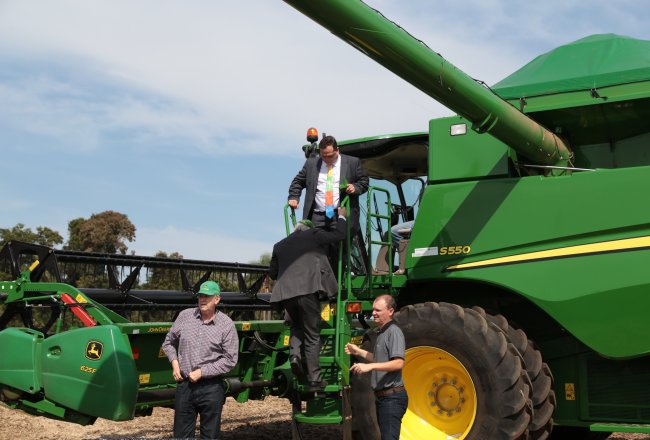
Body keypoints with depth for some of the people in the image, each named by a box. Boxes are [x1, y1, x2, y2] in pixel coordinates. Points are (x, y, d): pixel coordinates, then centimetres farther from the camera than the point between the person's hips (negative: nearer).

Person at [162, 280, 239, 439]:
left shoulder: (226, 324, -5)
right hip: (184, 384, 3)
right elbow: (168, 342, 17)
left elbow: (230, 359, -6)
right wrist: (174, 362, 1)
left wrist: (202, 372, -11)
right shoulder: (184, 316, 4)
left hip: (211, 388, -3)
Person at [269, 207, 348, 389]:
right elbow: (339, 234, 10)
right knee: (312, 336, 4)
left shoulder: (280, 245, 19)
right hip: (308, 290, -4)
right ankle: (314, 378, 4)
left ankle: (294, 354, 0)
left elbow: (272, 273, 23)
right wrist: (341, 217, 26)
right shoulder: (313, 235, 7)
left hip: (285, 293, 4)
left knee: (297, 326, 26)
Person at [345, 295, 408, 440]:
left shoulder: (394, 332, -14)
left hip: (392, 397, -10)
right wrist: (359, 352, 22)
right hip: (382, 396, 10)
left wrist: (370, 366, -31)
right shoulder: (382, 332, 17)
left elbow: (398, 363, -26)